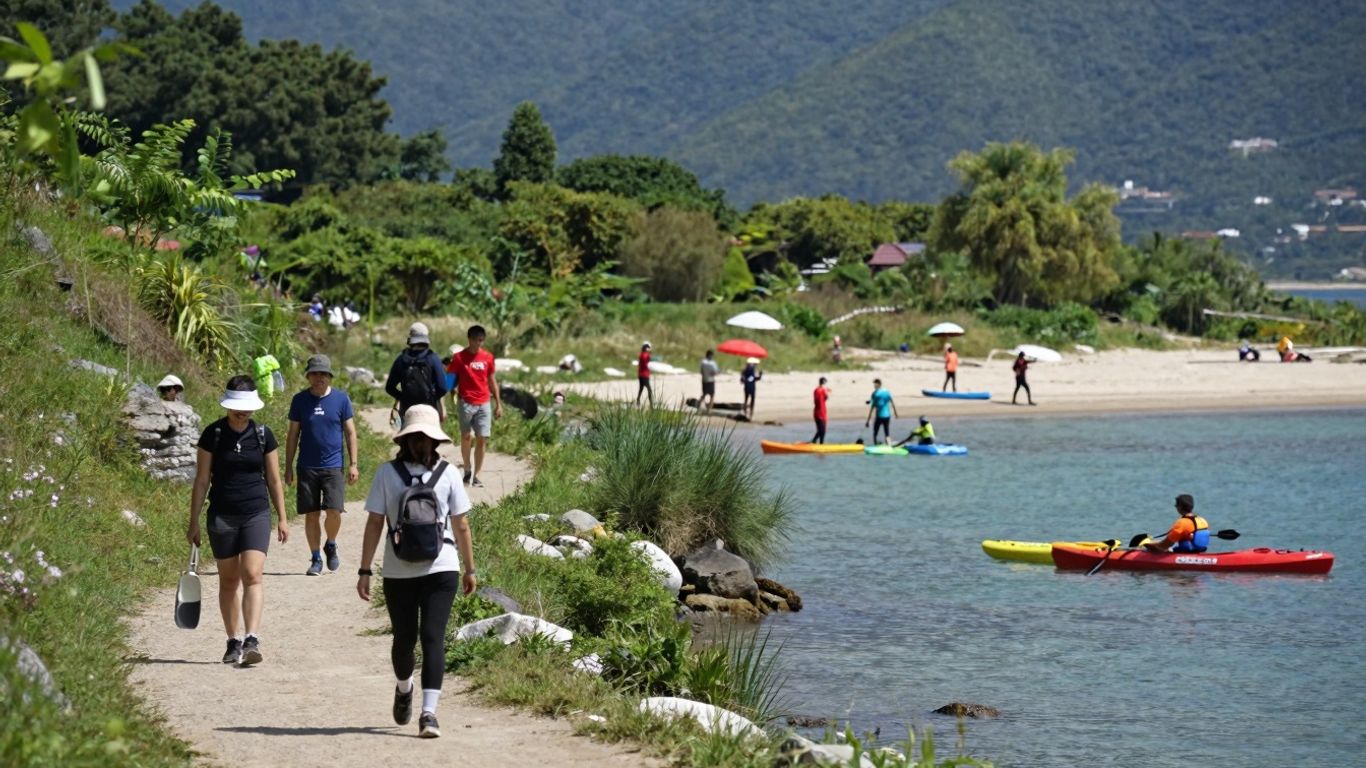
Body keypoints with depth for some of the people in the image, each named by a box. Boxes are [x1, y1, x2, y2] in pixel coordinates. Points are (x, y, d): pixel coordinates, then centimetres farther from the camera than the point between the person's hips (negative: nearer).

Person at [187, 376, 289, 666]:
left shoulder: (263, 435, 2)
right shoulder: (213, 434, -2)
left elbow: (274, 479, 9)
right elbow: (202, 480, 2)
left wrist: (282, 518, 9)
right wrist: (194, 522, 1)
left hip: (256, 514, 0)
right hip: (222, 515, 0)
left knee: (252, 575, -14)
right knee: (229, 579, 8)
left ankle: (252, 640, -22)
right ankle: (234, 642, 17)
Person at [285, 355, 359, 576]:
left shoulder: (341, 399, 2)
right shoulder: (300, 400, 4)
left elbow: (350, 432, 6)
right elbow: (292, 435, 9)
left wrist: (353, 464, 0)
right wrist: (288, 467, 6)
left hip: (333, 466, -1)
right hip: (307, 466, 1)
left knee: (334, 512, -11)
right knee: (311, 514, 2)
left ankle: (331, 546, 18)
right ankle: (316, 559, 14)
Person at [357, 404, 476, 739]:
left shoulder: (446, 474, 3)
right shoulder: (387, 473, 0)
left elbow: (460, 526, 8)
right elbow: (374, 523, 1)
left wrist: (469, 569, 11)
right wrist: (365, 571, -1)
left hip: (440, 570, -1)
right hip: (398, 571, 1)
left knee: (433, 637, -11)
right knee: (404, 638, 11)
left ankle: (429, 711, -14)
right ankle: (403, 689, 42)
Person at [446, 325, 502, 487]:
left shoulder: (488, 357, 7)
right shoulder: (459, 357, -3)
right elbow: (452, 381, 1)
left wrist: (498, 404, 13)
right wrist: (453, 400, -8)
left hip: (484, 404, 2)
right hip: (465, 403, -2)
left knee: (482, 439, -3)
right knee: (466, 436, 1)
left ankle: (476, 475, 2)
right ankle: (467, 469, 21)